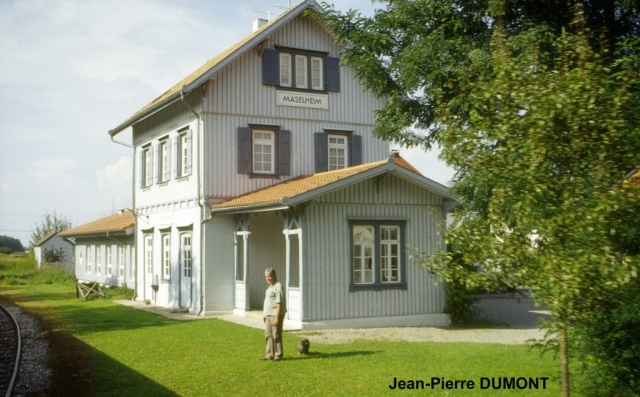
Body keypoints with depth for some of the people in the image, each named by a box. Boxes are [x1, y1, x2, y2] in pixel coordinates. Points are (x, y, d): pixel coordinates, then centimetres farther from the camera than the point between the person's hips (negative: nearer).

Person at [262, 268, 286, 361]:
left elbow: (279, 303, -20)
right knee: (268, 335, 12)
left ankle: (278, 355, 6)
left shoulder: (278, 286, -15)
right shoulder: (270, 287, 15)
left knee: (276, 336, -2)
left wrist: (276, 318, -22)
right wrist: (265, 314, 20)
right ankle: (270, 355, 20)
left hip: (276, 315, -9)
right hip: (269, 315, 10)